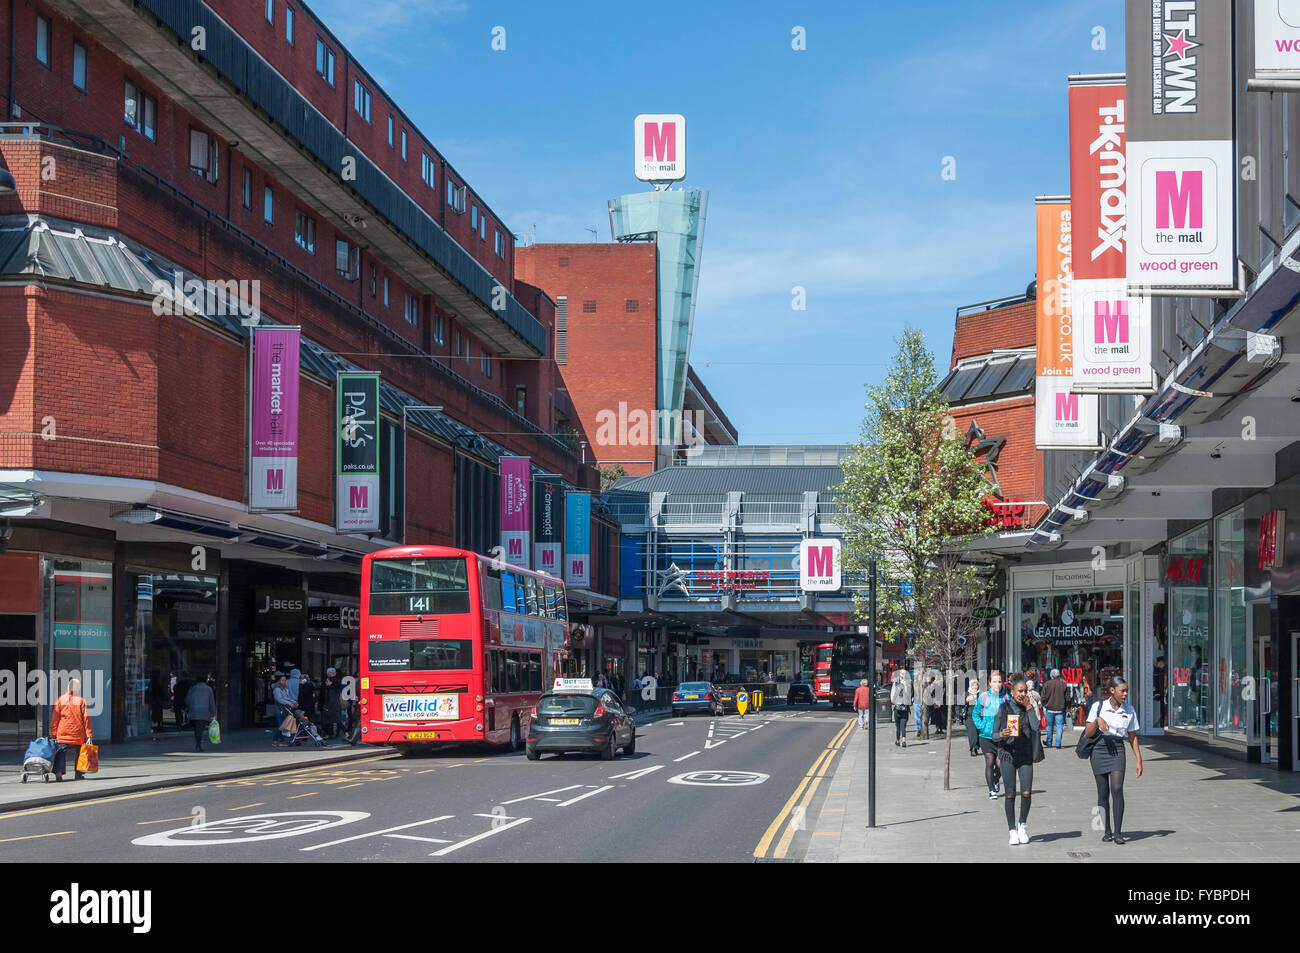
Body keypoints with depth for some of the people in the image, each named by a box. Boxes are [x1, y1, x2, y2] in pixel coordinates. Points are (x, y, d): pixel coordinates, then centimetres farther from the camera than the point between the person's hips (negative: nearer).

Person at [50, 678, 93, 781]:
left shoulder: (60, 699, 1)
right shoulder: (81, 700, -2)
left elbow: (55, 717, 2)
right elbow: (86, 718, -3)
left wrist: (53, 731, 8)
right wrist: (89, 734, 0)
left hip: (62, 733, 1)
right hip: (78, 734, -1)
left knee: (61, 753, 2)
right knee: (78, 753, 10)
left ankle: (58, 773, -12)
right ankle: (78, 774, 12)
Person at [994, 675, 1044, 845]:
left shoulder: (1029, 708, 4)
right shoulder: (1004, 708, -2)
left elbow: (1036, 727, -12)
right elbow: (994, 735, -1)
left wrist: (1029, 708, -11)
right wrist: (1001, 735, -23)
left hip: (1025, 755, 2)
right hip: (1008, 754, -2)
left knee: (1026, 792, -10)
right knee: (1010, 794, -1)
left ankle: (1022, 826, 12)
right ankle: (1012, 830, 11)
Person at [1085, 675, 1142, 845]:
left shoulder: (1129, 710, 7)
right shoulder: (1098, 707, 1)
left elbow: (1132, 737, 14)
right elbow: (1088, 733, -1)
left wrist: (1139, 760, 12)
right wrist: (1097, 721, -19)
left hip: (1117, 750, 0)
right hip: (1099, 749, 0)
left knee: (1117, 789, -16)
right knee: (1103, 792, 3)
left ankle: (1118, 832, -13)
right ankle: (1107, 831, 15)